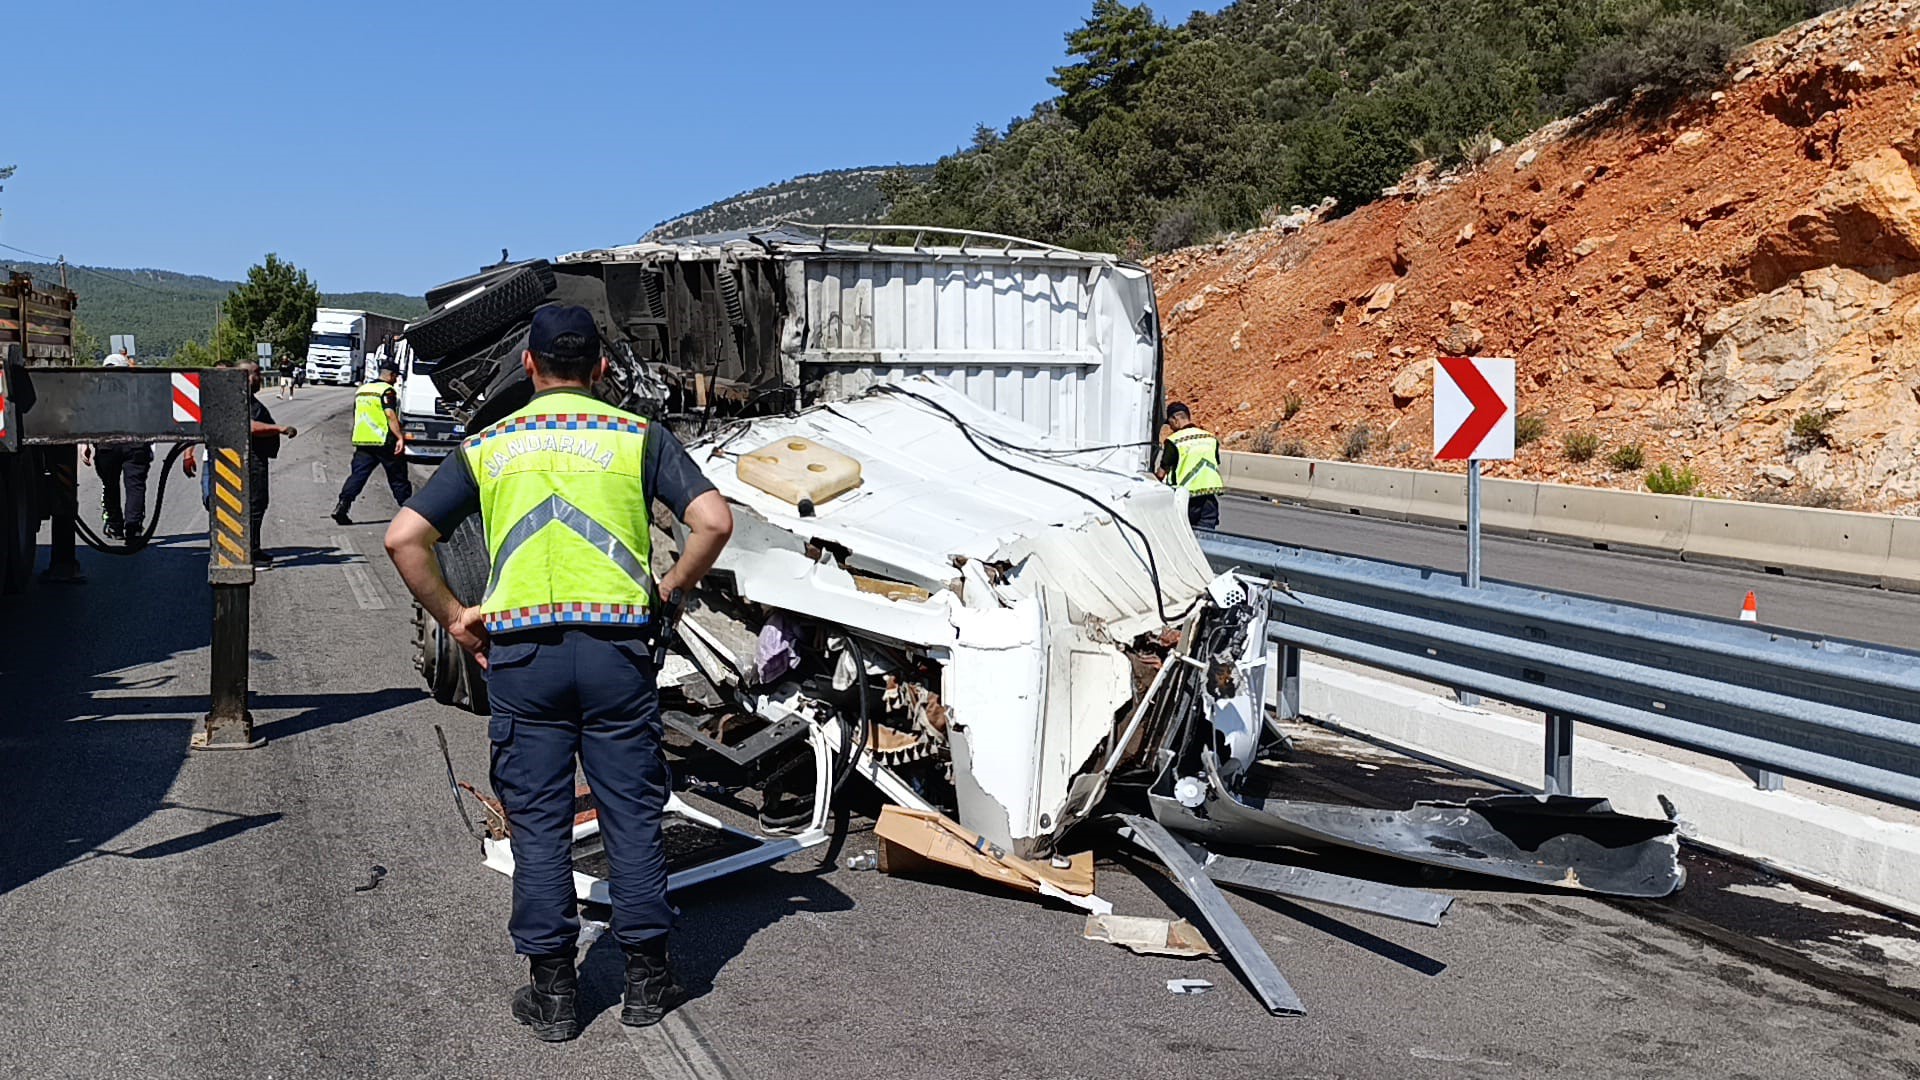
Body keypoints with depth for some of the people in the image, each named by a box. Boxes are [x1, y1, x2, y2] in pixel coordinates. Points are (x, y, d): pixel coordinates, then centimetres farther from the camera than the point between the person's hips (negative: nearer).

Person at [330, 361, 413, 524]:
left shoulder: (361, 390, 18)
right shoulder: (387, 390, -8)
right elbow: (390, 414, -20)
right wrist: (400, 437, -24)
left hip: (361, 441, 6)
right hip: (384, 441, -6)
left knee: (357, 475, 2)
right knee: (397, 477, 6)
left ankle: (342, 505, -11)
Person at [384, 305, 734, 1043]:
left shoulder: (487, 447, 9)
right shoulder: (637, 437, 5)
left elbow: (404, 538, 2)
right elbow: (714, 521, -7)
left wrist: (452, 617, 10)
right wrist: (672, 588, 7)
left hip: (520, 653, 1)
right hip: (615, 644, -1)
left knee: (538, 822, 9)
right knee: (632, 814, 9)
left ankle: (552, 991, 16)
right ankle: (647, 980, 17)